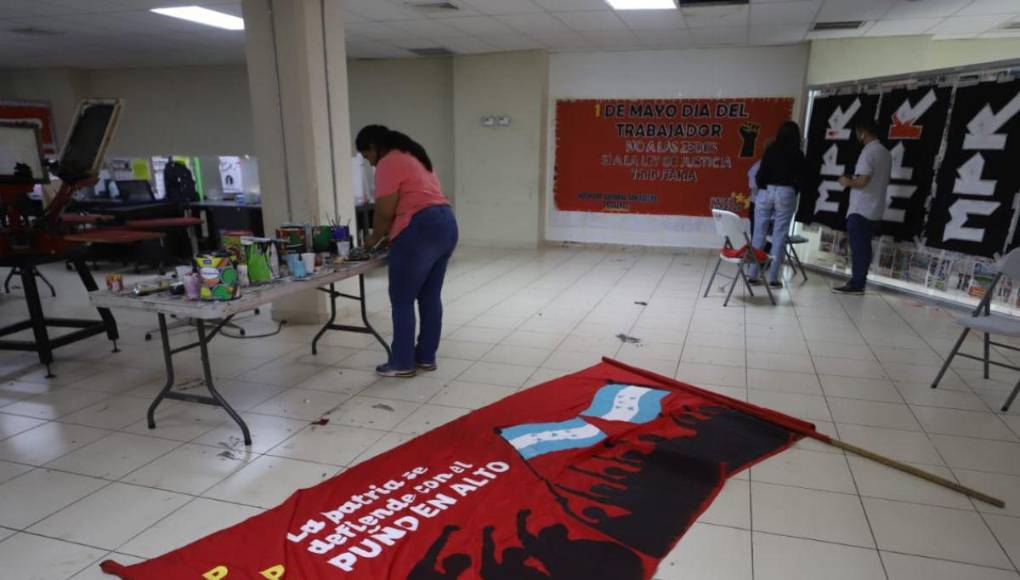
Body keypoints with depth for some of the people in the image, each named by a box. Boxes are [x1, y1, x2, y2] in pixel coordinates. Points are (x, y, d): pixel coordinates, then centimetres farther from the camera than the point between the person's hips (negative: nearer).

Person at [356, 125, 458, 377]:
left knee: (402, 300, 1)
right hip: (446, 225, 10)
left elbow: (385, 212, -10)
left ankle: (402, 363, 10)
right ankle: (426, 357, 23)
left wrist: (373, 239, 7)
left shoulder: (388, 164, -7)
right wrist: (389, 235, 23)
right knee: (430, 297, 14)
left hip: (420, 231, -10)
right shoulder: (413, 156, 23)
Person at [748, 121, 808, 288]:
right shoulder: (798, 155, 0)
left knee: (759, 234, 6)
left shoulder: (771, 150, -1)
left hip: (766, 192, 1)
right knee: (779, 237, 3)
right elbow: (800, 178, 0)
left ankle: (753, 275, 7)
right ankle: (773, 277, 4)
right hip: (786, 194, -1)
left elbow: (761, 173, -4)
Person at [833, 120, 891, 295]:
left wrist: (847, 182, -1)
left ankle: (856, 284, -3)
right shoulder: (886, 153, 15)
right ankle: (859, 282, 14)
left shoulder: (868, 152, -14)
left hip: (860, 210, -9)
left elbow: (862, 181, -21)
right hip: (875, 210, 9)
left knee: (857, 248, -5)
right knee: (863, 247, 11)